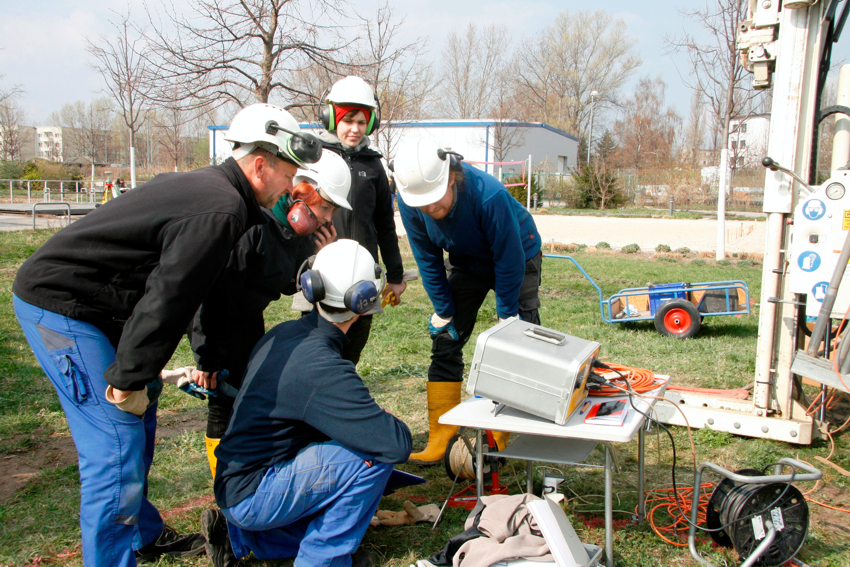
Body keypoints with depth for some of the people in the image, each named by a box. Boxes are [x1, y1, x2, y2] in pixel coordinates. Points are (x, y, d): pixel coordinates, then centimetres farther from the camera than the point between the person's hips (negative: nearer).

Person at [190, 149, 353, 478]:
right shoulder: (252, 221, -31)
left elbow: (289, 285, 3)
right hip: (216, 315, -8)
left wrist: (318, 258, -16)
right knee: (226, 398, -8)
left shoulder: (298, 230, -6)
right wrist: (207, 358, -26)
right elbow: (218, 290, -30)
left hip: (248, 319, 9)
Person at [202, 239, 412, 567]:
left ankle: (239, 537, 19)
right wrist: (395, 426, -5)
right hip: (250, 495, -9)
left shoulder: (282, 334, 1)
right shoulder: (321, 367, -28)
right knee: (373, 456, -19)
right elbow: (396, 444, -29)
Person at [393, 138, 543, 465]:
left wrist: (507, 319, -20)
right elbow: (428, 260, -10)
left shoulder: (488, 194, -39)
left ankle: (510, 438, 4)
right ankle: (440, 440, 3)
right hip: (467, 264, 4)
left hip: (518, 257, -3)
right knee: (445, 341, -4)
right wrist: (443, 312, -9)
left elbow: (509, 262, -27)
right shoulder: (408, 202, -25)